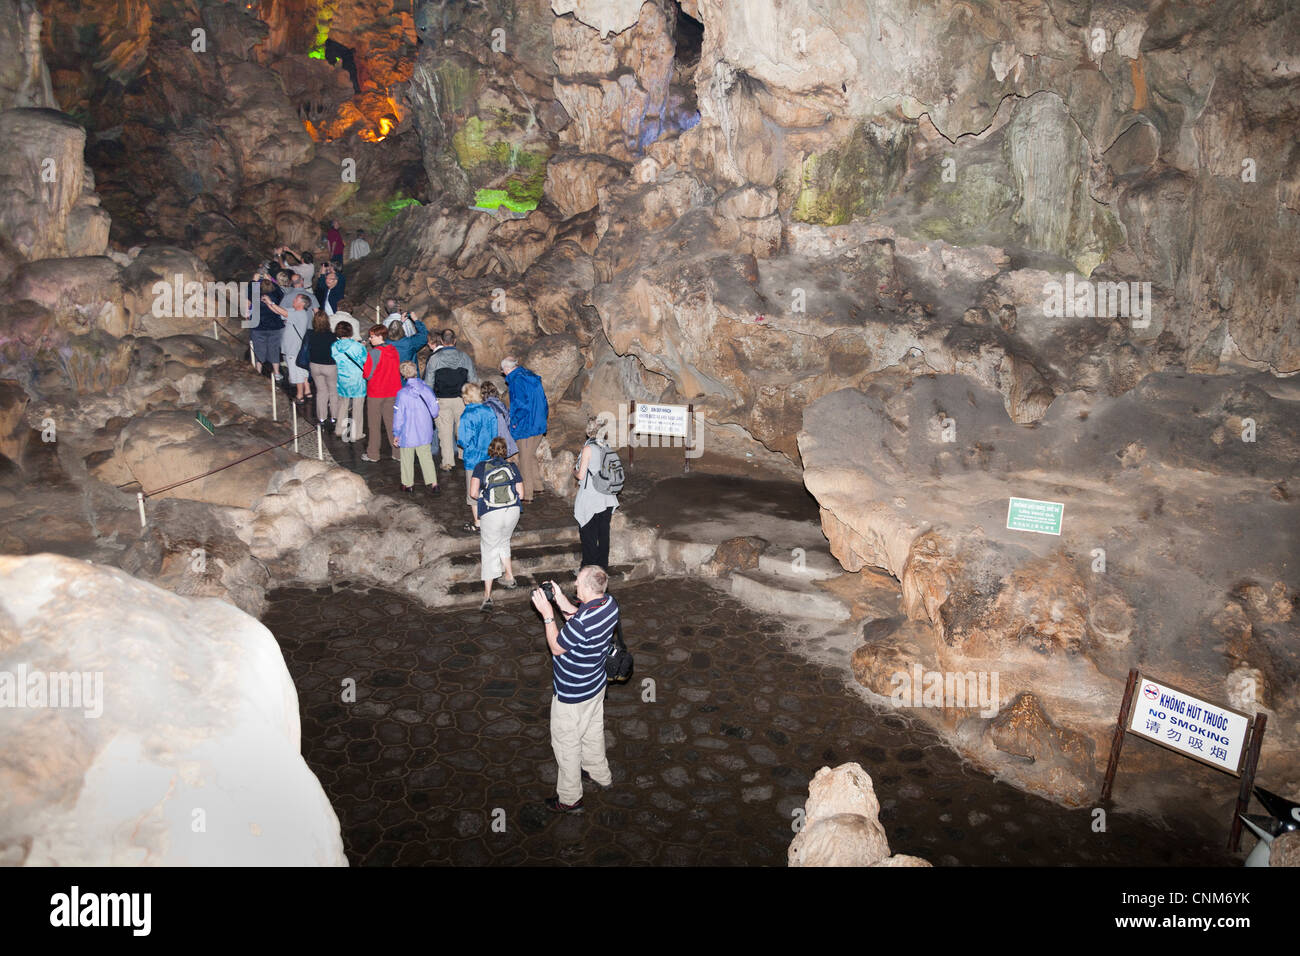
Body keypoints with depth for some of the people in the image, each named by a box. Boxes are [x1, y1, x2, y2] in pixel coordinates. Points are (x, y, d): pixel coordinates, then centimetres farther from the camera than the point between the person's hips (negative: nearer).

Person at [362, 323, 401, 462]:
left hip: (375, 393, -5)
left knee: (373, 425, 6)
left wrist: (363, 370, 4)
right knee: (391, 422, 12)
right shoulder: (393, 350, 2)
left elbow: (368, 375, -16)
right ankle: (398, 452, 13)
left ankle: (373, 454, 13)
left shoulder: (374, 353, -17)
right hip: (392, 392, 5)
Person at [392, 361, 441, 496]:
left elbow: (398, 416, -13)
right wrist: (431, 417, 22)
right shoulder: (426, 389, -8)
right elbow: (434, 410, -1)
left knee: (407, 459, 13)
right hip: (425, 433, 3)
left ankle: (408, 485, 24)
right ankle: (433, 483, 9)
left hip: (408, 434, -3)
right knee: (426, 457, 14)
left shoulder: (402, 393, -18)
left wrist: (396, 434, -3)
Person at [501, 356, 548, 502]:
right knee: (531, 454, 23)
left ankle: (526, 493, 12)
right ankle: (537, 486, 32)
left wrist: (514, 423, -13)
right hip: (539, 425, 8)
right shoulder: (531, 376, 9)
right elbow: (543, 399, 13)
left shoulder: (516, 380, -17)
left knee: (525, 459, 3)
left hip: (525, 427, -8)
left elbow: (522, 404, -24)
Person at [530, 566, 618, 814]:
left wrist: (548, 615, -18)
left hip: (572, 695, -8)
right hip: (596, 684, 8)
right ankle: (601, 776, 53)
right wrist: (563, 603, -5)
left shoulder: (583, 623, -39)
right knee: (593, 731, 30)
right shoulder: (610, 603, -13)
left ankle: (569, 799, 31)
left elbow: (557, 647, -22)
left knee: (566, 743, 13)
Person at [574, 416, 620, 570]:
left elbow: (581, 475, -16)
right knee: (604, 534, 15)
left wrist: (574, 471, 6)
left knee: (588, 536, 6)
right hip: (607, 499, 6)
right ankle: (603, 565, 25)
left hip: (590, 501, -6)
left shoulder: (588, 448, -17)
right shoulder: (607, 446, 1)